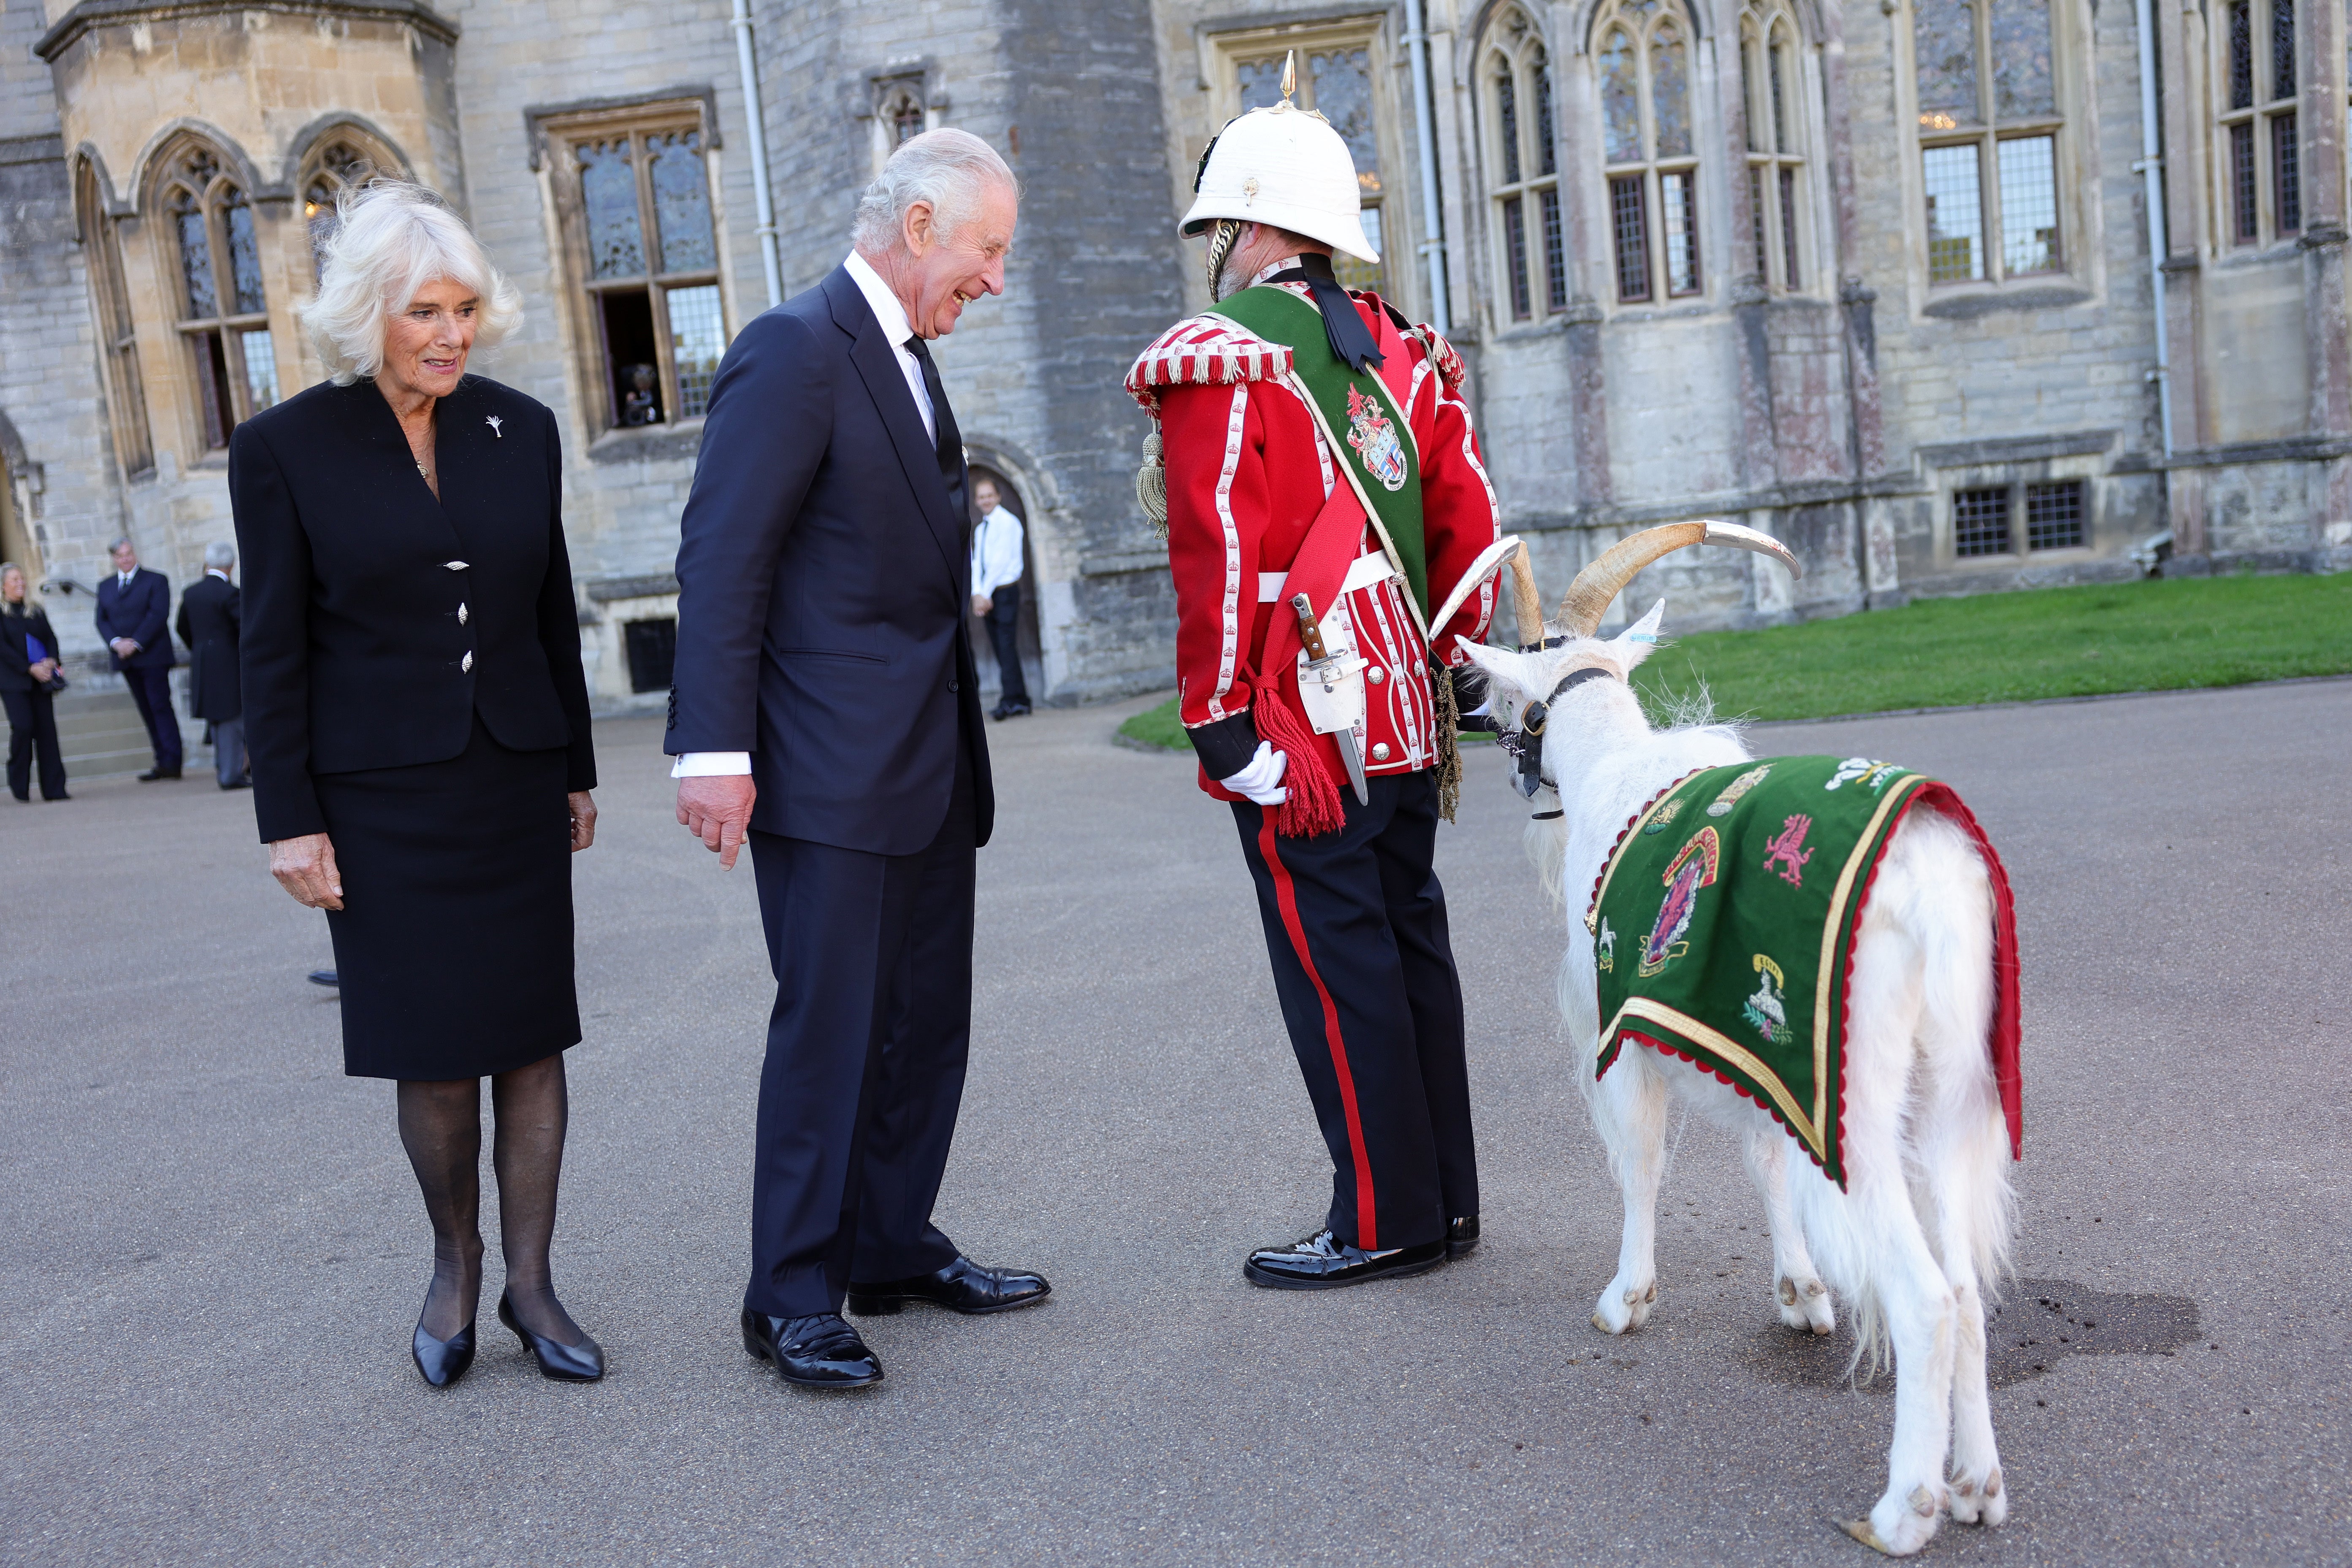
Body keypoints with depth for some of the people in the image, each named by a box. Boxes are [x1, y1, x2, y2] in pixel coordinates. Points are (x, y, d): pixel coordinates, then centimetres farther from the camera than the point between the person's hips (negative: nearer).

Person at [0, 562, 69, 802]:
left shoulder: (36, 611, 16)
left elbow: (51, 638, 11)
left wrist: (51, 661, -9)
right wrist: (30, 668, -14)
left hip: (41, 679, 4)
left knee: (47, 730, -2)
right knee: (22, 727, -13)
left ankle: (54, 788, -1)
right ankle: (19, 788, 3)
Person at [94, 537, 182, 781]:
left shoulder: (156, 580, 1)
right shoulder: (105, 586, 16)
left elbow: (158, 614, -9)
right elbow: (102, 620, 9)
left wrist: (135, 643, -16)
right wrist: (116, 642, -10)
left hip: (153, 656, -5)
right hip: (125, 658, 5)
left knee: (160, 706, -8)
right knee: (146, 710, 5)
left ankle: (171, 763, -9)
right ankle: (162, 762, 6)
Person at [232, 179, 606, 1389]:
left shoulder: (520, 429, 5)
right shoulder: (284, 449, -4)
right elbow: (274, 651, -3)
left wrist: (576, 770, 12)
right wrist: (289, 821, -6)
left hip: (514, 781, 3)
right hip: (384, 797, -3)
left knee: (531, 1036, 5)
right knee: (433, 1052, 1)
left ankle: (528, 1281, 18)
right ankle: (454, 1262, 25)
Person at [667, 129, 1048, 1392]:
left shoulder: (907, 358, 17)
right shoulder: (796, 352, -11)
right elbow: (721, 558, -16)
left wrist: (957, 738, 18)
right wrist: (714, 747, -21)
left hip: (927, 764, 9)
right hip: (831, 766, -9)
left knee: (926, 1024, 14)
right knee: (830, 1029, -3)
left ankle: (895, 1247, 27)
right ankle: (792, 1298, 9)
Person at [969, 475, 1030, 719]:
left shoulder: (1008, 522, -5)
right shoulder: (980, 530, 18)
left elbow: (1001, 560, -12)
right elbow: (976, 563, 9)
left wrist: (986, 593, -13)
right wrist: (977, 594, -7)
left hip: (1005, 591, -7)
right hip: (986, 595, 7)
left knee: (1006, 645, -12)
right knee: (999, 648, 4)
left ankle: (1010, 701, -14)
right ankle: (1020, 700, 7)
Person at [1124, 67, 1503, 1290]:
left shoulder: (1217, 363, -10)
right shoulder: (1400, 352, 12)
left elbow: (1218, 564, -15)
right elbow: (1469, 523, 13)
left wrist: (1221, 723, -12)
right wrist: (1447, 666, 19)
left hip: (1303, 727, -8)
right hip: (1408, 718, 8)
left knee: (1333, 965, 0)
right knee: (1409, 942, 13)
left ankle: (1385, 1222, 8)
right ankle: (1446, 1199, 23)